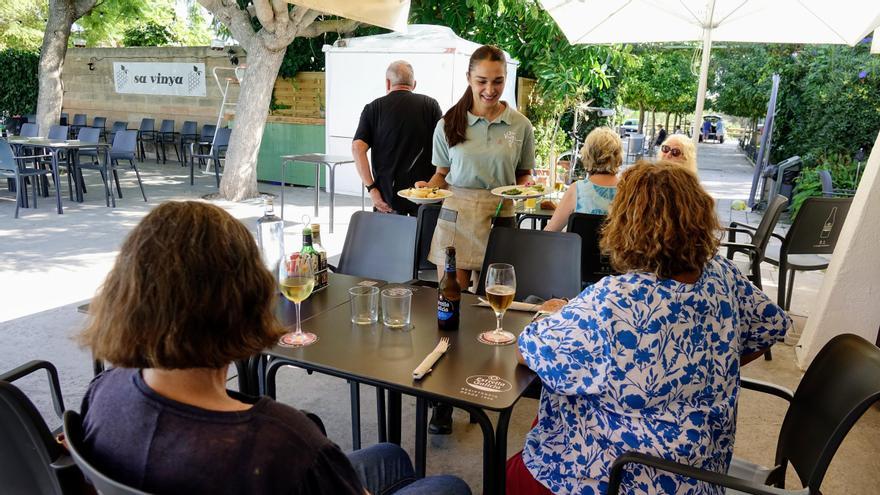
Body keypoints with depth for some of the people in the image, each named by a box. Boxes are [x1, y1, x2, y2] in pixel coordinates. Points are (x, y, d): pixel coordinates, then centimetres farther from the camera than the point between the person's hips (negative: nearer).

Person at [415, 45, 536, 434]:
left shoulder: (520, 125, 5)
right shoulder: (449, 124, 4)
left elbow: (524, 174, 13)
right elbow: (442, 174, 10)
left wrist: (526, 186, -9)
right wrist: (428, 187, -11)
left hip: (501, 218, 1)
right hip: (457, 216, -1)